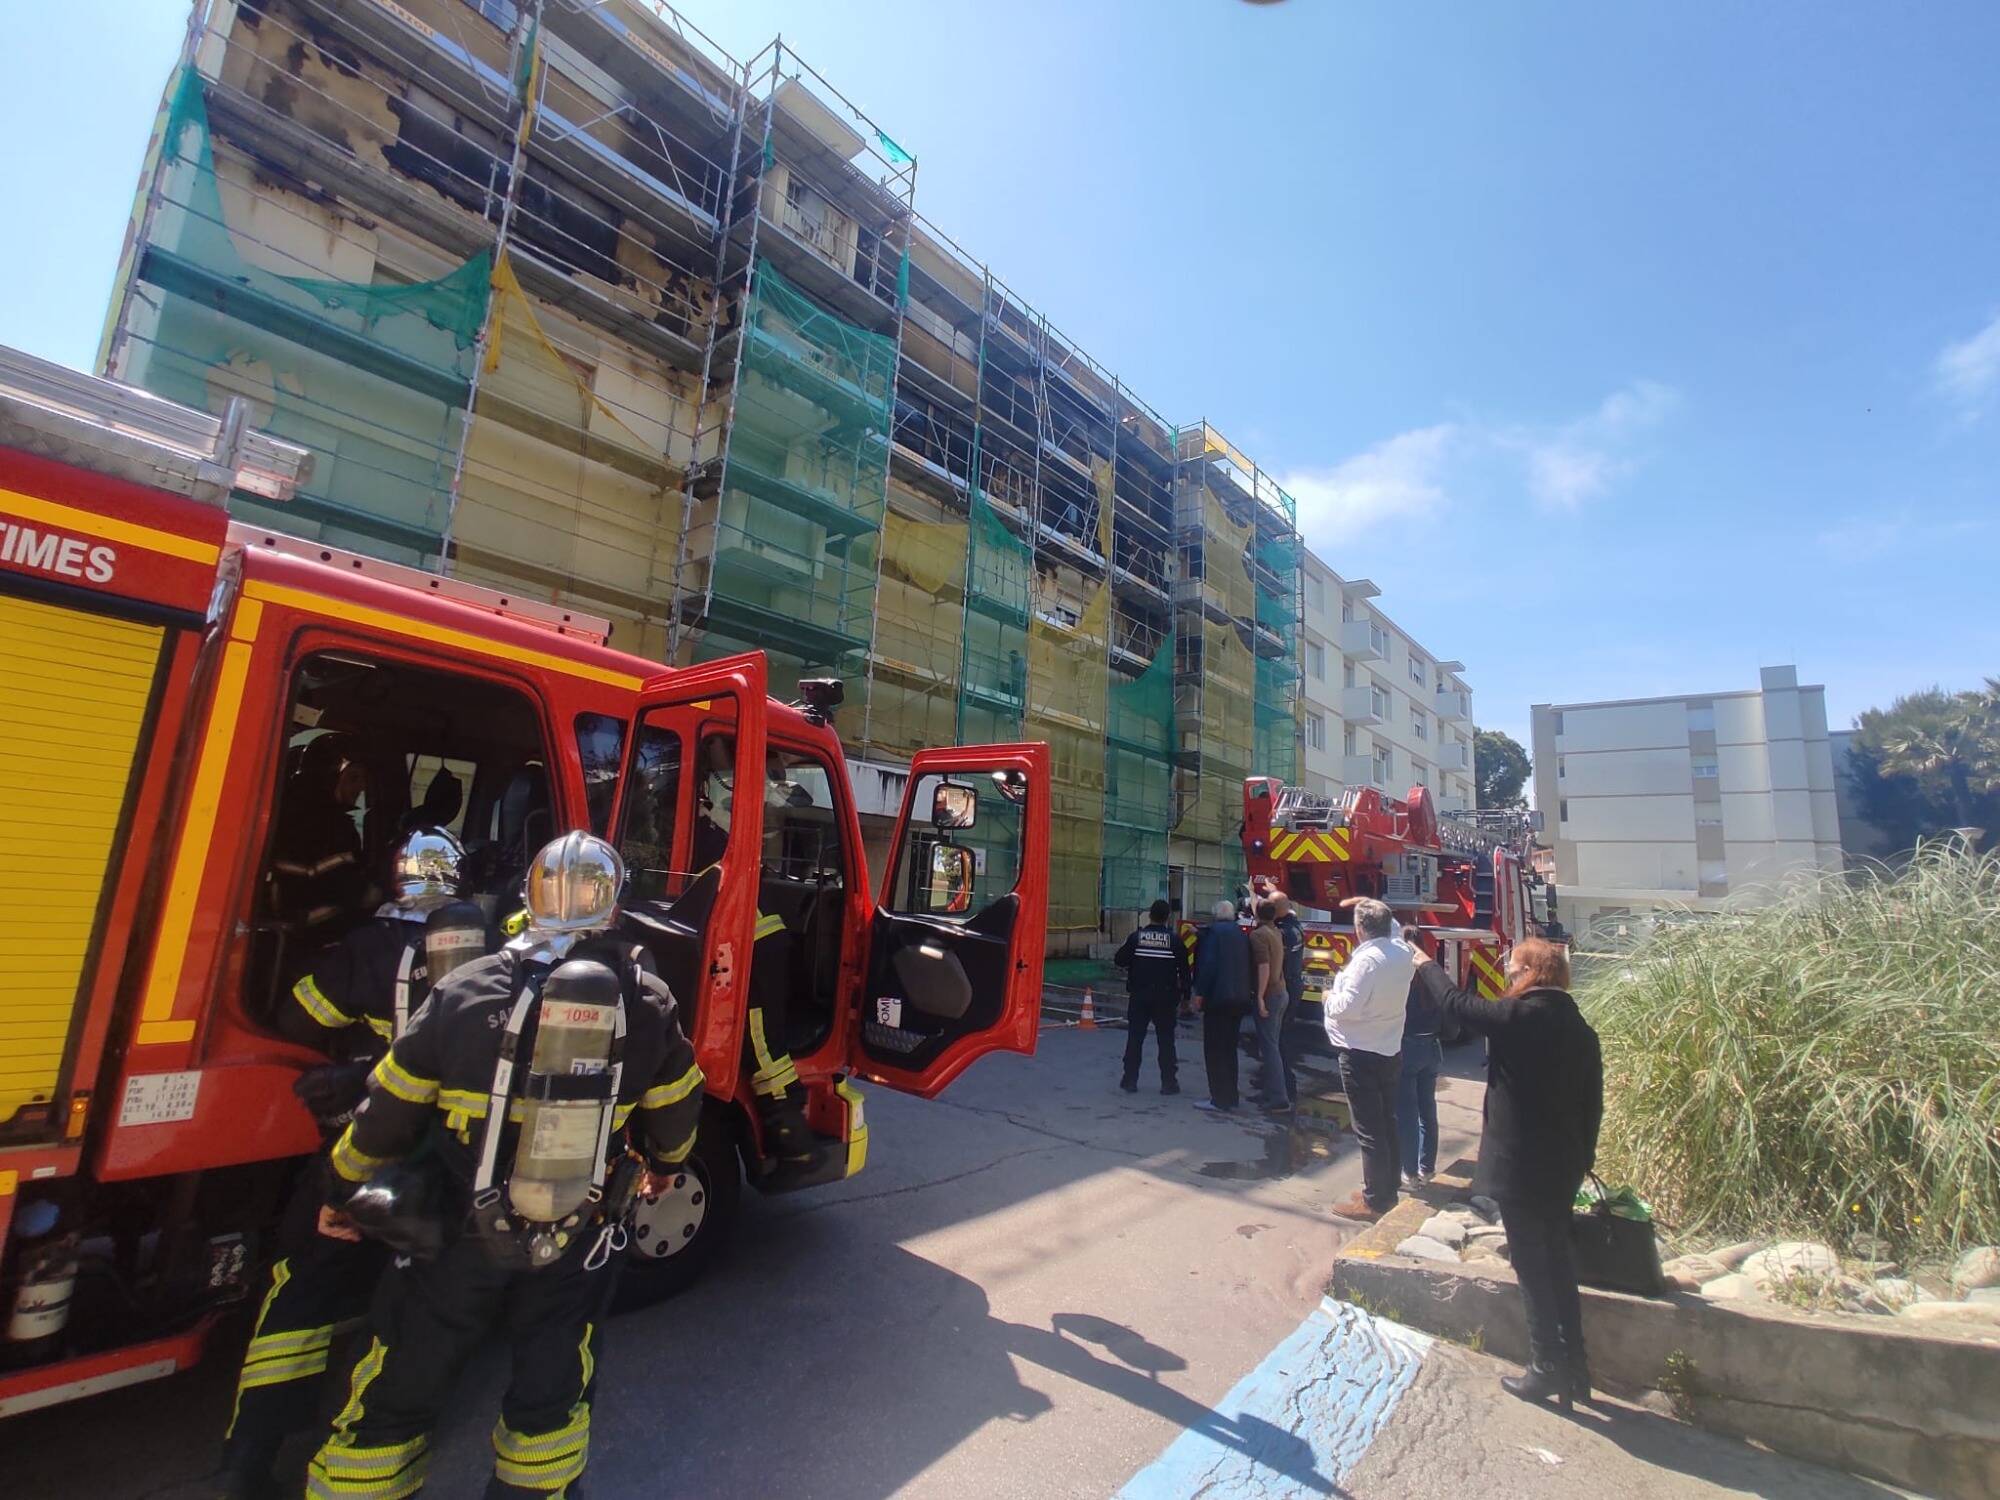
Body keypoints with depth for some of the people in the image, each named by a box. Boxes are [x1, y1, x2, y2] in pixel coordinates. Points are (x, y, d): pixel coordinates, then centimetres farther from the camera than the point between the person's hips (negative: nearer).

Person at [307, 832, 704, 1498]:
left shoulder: (465, 990, -14)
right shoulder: (647, 1001, -10)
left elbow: (389, 1112, -4)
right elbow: (676, 1111, 2)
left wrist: (343, 1192, 14)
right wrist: (662, 1164, 23)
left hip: (459, 1237, 0)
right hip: (576, 1239, 1)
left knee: (394, 1398, 20)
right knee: (552, 1391, 21)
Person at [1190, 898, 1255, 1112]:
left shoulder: (1212, 932, -8)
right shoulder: (1243, 934, 11)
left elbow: (1207, 964, -16)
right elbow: (1249, 966, 11)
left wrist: (1199, 994, -11)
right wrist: (1247, 992, 18)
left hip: (1218, 998, -7)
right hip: (1240, 999, 7)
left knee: (1214, 1049, -1)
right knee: (1229, 1049, 16)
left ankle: (1219, 1099, -1)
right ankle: (1230, 1096, 22)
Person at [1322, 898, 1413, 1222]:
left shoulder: (1367, 959, -23)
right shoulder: (1401, 952, 0)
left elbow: (1345, 1008, -23)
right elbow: (1392, 927, 24)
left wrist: (1331, 996, -5)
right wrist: (1372, 906, 22)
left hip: (1361, 1054, -8)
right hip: (1390, 1049, 8)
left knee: (1369, 1130, 1)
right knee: (1387, 1124, 18)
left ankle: (1375, 1201, 9)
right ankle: (1389, 1191, 30)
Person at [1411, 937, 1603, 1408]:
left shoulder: (1520, 1016, -20)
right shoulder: (1580, 1028, 4)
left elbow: (1457, 1004, -10)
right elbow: (1592, 1104, 10)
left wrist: (1426, 966, 7)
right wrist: (1581, 1158, 20)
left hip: (1519, 1167, -8)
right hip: (1563, 1169, 8)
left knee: (1532, 1269, 6)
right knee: (1559, 1266, 19)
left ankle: (1547, 1369, 17)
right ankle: (1574, 1367, 30)